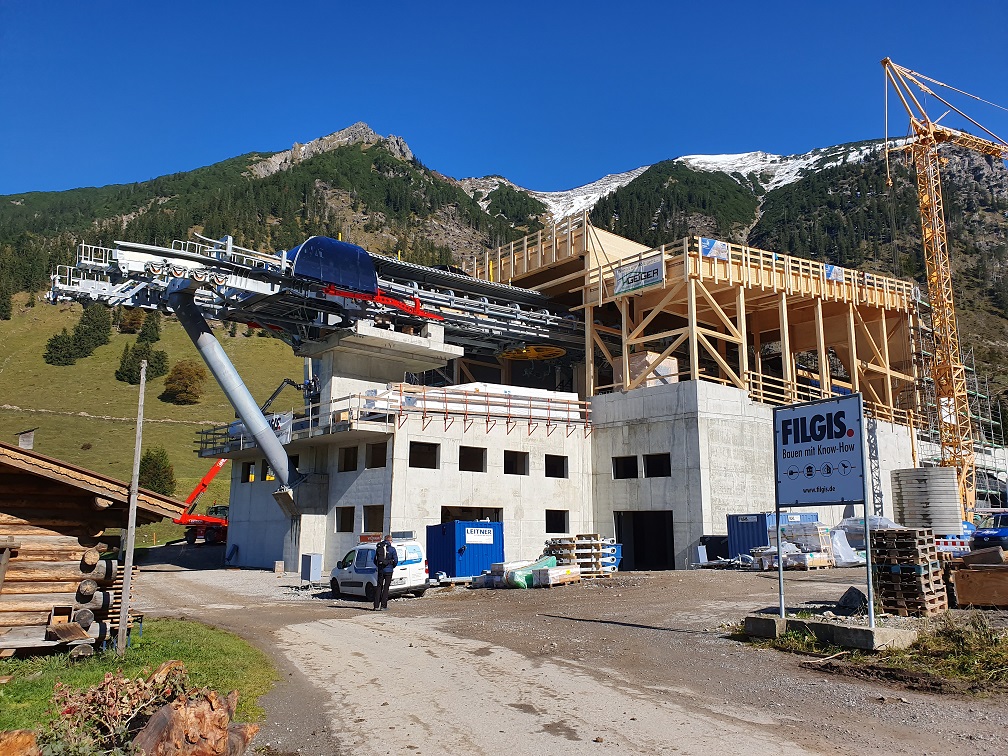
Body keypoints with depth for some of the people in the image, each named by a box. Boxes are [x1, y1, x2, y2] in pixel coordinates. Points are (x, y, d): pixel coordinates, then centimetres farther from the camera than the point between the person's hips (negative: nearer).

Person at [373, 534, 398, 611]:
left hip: (380, 570, 4)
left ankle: (376, 606, 6)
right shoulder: (392, 549, -6)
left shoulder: (378, 548, 7)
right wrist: (393, 567, 11)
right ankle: (383, 605, -1)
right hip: (388, 570, -4)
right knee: (386, 588, 1)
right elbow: (396, 560, -7)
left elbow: (375, 560, 11)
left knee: (379, 587, 10)